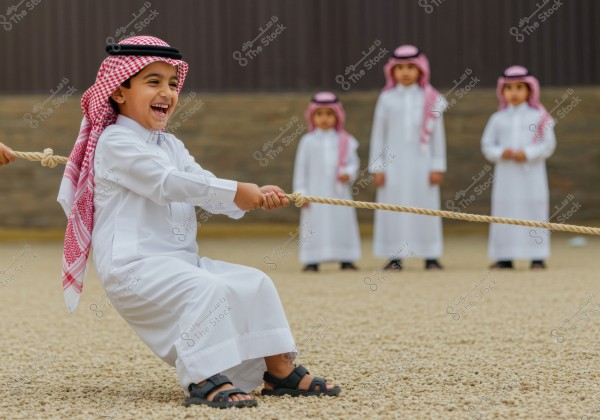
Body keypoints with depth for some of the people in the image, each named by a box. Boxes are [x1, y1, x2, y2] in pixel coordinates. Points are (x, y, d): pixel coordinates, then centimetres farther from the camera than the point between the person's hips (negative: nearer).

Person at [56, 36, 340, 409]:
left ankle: (280, 370, 4)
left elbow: (206, 191, 10)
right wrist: (235, 192, -22)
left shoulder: (170, 145, 20)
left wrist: (257, 197, -9)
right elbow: (168, 183, -21)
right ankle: (203, 380, -31)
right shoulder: (116, 142, -10)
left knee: (254, 283, 1)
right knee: (208, 290, -31)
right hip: (134, 267, -9)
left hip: (181, 262, 9)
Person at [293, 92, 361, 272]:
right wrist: (301, 192, -2)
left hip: (339, 192, 1)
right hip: (316, 194, -1)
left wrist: (348, 173, -16)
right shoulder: (308, 141, 2)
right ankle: (312, 260, -1)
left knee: (342, 223, 2)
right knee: (314, 225, -3)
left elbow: (353, 162, 6)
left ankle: (346, 259, 7)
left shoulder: (344, 141, 5)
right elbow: (301, 168, 3)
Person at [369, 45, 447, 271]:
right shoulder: (387, 99, 5)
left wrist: (438, 166, 1)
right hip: (394, 163, 0)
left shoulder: (430, 99, 4)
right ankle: (395, 256, 3)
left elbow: (438, 134, 5)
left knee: (425, 207, -1)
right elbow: (378, 134, 6)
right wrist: (377, 167, 2)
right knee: (393, 208, -1)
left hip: (421, 163, 0)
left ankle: (431, 256, 3)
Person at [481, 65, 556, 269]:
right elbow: (487, 145, 6)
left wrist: (527, 153, -16)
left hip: (531, 176, -2)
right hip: (506, 174, 2)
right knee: (504, 213, 1)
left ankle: (537, 256, 0)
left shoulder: (538, 117, 2)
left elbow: (548, 144, -4)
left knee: (533, 212, -2)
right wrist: (501, 153, -13)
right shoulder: (498, 119, 8)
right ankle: (504, 256, 4)